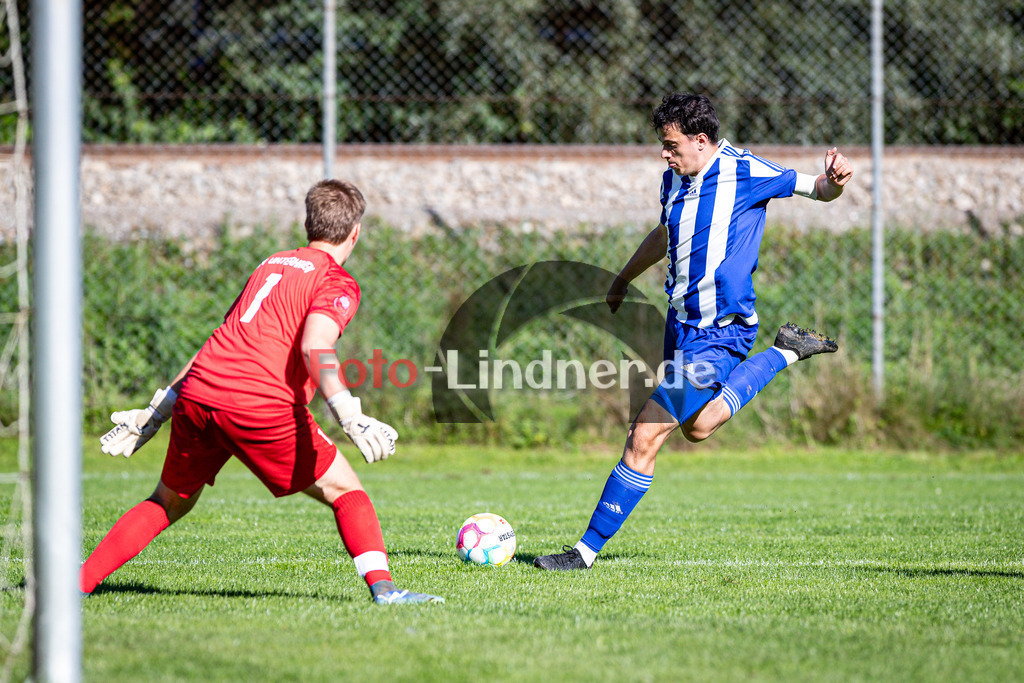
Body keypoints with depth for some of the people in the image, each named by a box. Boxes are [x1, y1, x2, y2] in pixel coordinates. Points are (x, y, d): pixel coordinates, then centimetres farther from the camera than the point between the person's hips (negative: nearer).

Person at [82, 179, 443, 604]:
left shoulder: (273, 264, 26)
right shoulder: (338, 283, 5)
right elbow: (314, 346, -16)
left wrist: (156, 413, 33)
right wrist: (350, 417, -26)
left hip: (196, 394, 6)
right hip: (261, 405, -6)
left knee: (169, 502, 23)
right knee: (346, 493, 7)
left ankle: (76, 583, 17)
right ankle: (382, 588, -9)